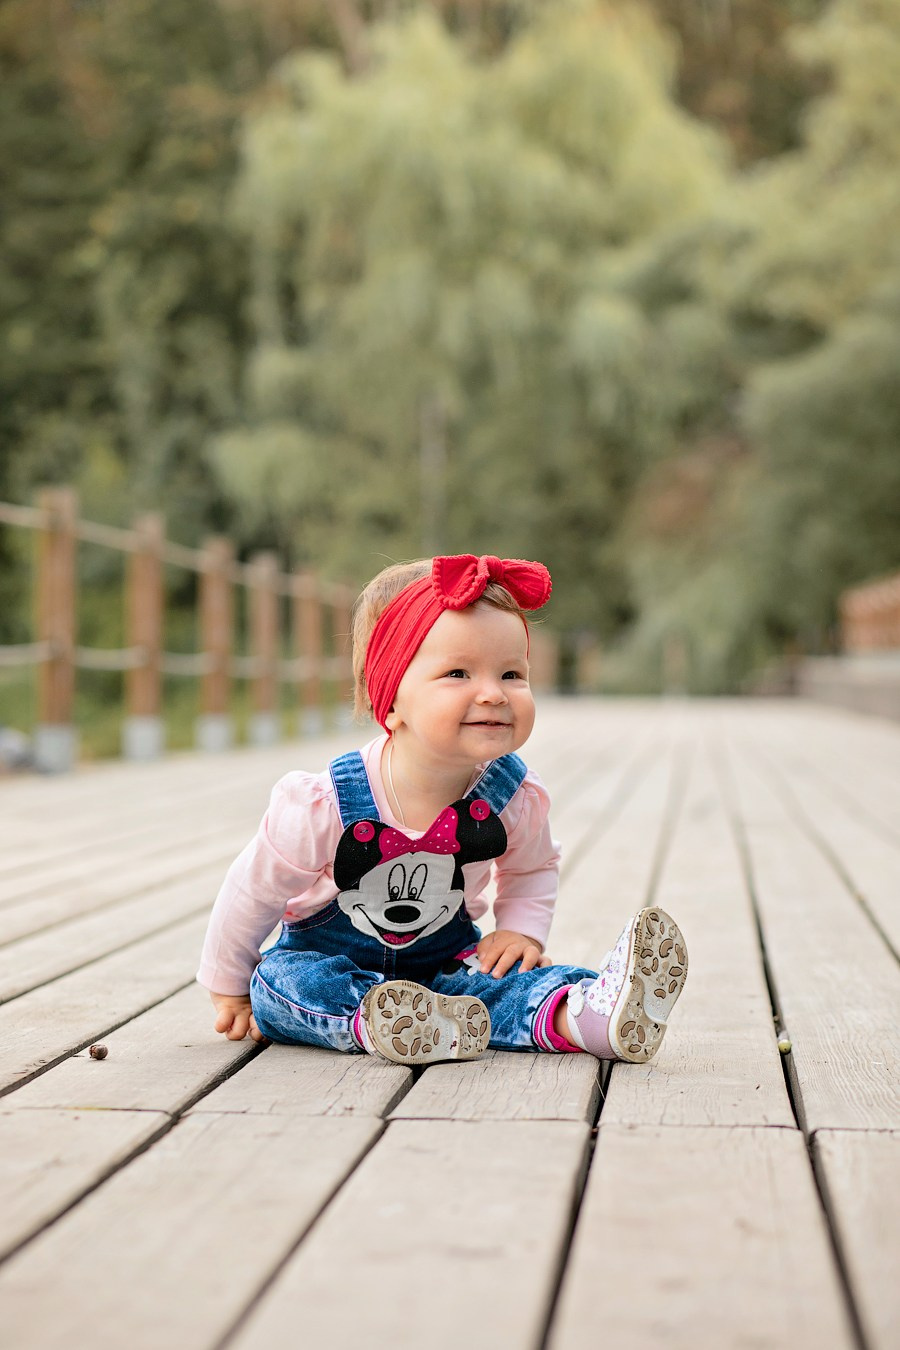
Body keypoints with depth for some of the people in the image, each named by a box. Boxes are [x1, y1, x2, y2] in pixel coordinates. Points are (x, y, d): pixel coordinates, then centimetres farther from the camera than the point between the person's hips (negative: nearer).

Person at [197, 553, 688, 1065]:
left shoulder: (516, 797, -14)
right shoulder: (320, 806, -27)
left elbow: (533, 867, 11)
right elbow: (255, 891, -11)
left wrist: (521, 930, -6)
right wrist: (229, 988, 1)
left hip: (444, 959, 2)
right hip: (327, 958, -1)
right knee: (280, 981, -33)